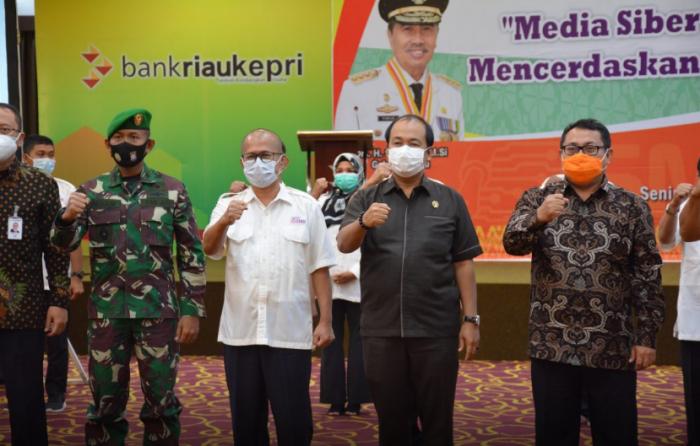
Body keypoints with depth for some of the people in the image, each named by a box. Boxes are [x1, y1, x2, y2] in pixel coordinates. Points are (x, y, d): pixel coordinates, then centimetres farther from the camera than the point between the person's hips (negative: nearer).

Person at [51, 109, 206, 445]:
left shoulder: (172, 190, 0)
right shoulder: (92, 191, 5)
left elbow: (192, 254, 1)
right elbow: (64, 244, 0)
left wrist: (192, 310, -4)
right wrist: (67, 217, -22)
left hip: (158, 310, -1)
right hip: (106, 311, 2)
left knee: (161, 399, 9)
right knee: (106, 400, 12)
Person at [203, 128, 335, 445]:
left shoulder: (306, 206, 3)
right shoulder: (229, 205, 7)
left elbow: (319, 268, 3)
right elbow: (210, 249, -9)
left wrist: (325, 321, -1)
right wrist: (224, 222, -30)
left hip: (290, 332, -2)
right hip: (240, 331, 2)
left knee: (294, 420, 5)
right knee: (245, 419, 14)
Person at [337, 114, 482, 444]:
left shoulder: (450, 200, 5)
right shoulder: (366, 198, 6)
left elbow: (463, 263, 4)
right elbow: (343, 245, -8)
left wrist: (471, 319, -1)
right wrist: (364, 222, -29)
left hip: (436, 329, -1)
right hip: (380, 328, 1)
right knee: (391, 419, 12)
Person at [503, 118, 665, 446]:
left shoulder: (632, 207, 3)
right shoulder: (536, 200, 5)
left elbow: (648, 277, 3)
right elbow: (512, 243, -11)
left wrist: (647, 336, -1)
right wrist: (539, 218, -30)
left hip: (613, 348, 0)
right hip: (551, 345, 1)